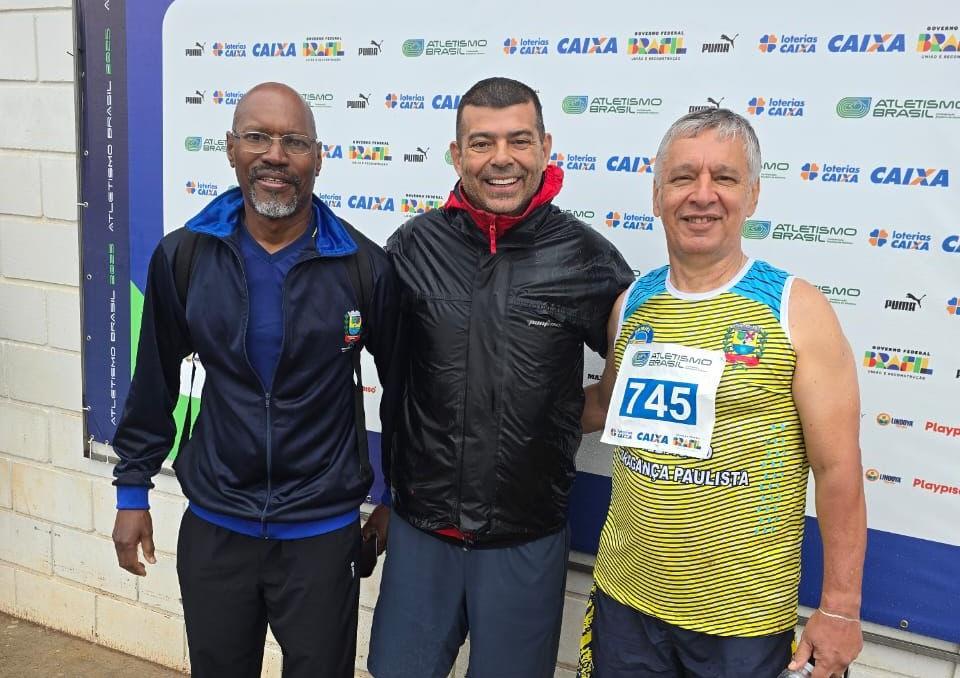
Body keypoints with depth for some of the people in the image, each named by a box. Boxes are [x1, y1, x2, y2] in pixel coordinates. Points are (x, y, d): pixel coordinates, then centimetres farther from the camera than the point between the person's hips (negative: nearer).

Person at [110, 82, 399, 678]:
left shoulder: (365, 266, -11)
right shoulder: (183, 256, -6)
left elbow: (402, 384, 1)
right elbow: (155, 381, 6)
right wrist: (133, 490, 10)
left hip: (323, 531, -2)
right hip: (213, 527, 2)